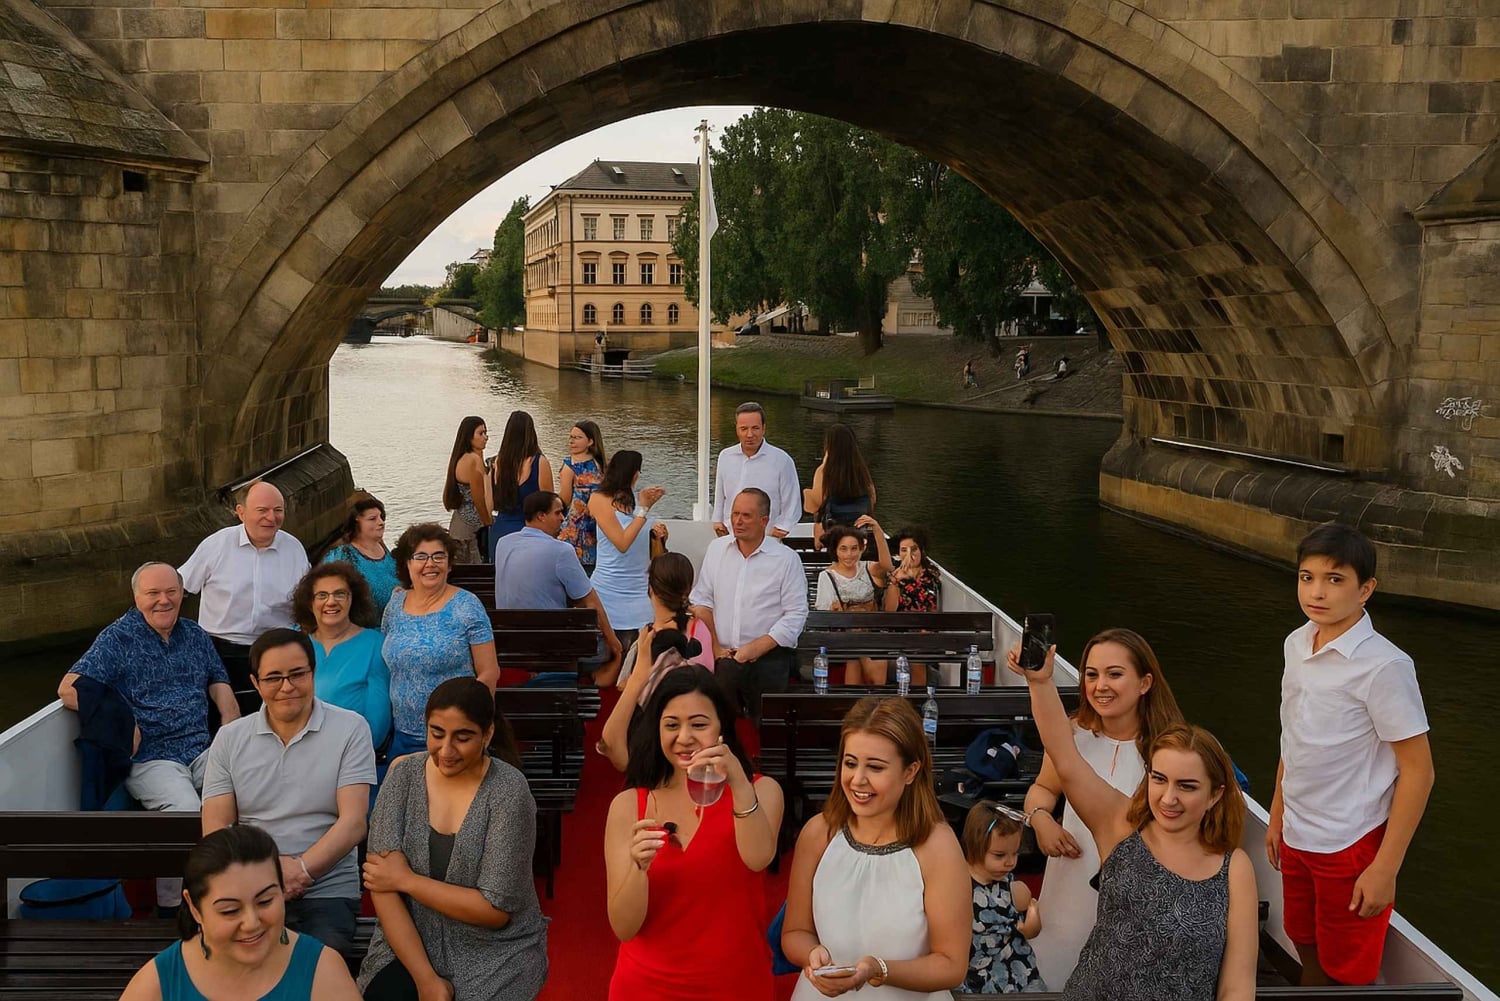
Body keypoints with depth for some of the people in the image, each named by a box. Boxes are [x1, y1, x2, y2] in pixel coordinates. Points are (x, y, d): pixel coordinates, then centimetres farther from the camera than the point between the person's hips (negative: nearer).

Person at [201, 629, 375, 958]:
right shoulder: (229, 739, 10)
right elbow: (216, 829, 4)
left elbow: (353, 822, -5)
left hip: (327, 892, -2)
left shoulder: (350, 729, 2)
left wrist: (301, 869, -22)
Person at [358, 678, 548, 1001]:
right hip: (410, 945, 3)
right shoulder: (404, 777, -5)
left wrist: (407, 880, -12)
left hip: (496, 953, -2)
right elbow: (382, 886, -9)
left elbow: (496, 909, -15)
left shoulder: (508, 790, -14)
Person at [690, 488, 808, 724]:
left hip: (768, 662, -3)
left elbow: (796, 615, -7)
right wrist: (714, 647, 0)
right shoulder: (716, 549, 10)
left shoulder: (786, 559, -3)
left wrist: (756, 649, -13)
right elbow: (701, 601, 10)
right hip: (722, 659, 3)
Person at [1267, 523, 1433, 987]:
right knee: (1308, 950, 21)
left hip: (1351, 844, -6)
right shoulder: (1296, 644, 1)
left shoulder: (1383, 666, -21)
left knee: (1347, 973, 9)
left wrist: (1385, 869, -17)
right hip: (1297, 837, 6)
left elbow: (1418, 771, -17)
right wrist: (1277, 815, 16)